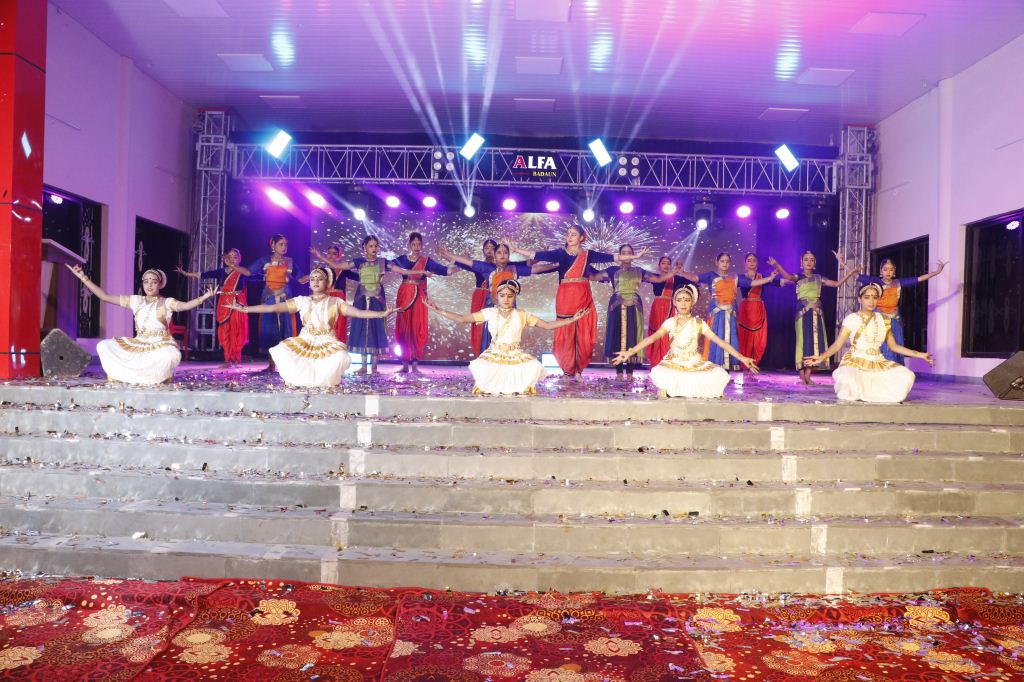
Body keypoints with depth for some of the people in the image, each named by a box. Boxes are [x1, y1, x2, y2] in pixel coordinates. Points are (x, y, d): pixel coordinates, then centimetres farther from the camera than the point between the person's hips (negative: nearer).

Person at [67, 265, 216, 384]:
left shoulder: (167, 303, -2)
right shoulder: (136, 301, 10)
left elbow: (185, 305, -23)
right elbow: (105, 297, 9)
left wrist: (204, 297, -42)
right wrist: (83, 278, 4)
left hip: (160, 345, -4)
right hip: (138, 344, 4)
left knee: (171, 355, -39)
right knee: (103, 346, -11)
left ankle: (161, 380, -6)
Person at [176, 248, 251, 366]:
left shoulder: (241, 271, 1)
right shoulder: (221, 271, 11)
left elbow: (248, 272, -24)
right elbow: (202, 275, 14)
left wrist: (232, 265, -27)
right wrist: (185, 273, 14)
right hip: (224, 305, 3)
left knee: (237, 332, -5)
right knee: (225, 332, 0)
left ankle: (237, 359, 2)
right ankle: (228, 359, 4)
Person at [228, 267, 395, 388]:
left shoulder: (335, 302, 3)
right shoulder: (301, 301, 7)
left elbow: (359, 312, -9)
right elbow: (272, 307, 3)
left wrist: (381, 314, -24)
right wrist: (245, 309, -3)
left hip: (327, 344, -1)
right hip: (304, 342, 2)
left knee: (340, 357, -36)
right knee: (280, 352, -27)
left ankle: (324, 381, -7)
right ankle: (301, 379, -7)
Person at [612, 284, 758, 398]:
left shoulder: (699, 323, 2)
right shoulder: (670, 322, 0)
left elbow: (719, 341, -2)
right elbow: (652, 338, -12)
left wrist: (741, 357, -11)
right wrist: (630, 352, -27)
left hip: (695, 364, 2)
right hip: (674, 364, -1)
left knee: (721, 376, -24)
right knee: (657, 374, -35)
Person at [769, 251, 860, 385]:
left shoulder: (819, 278, 13)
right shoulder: (799, 278, 1)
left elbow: (837, 284, 13)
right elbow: (787, 276, -21)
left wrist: (850, 273, 4)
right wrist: (776, 265, -39)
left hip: (816, 313, 4)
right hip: (803, 312, -4)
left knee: (815, 341, -1)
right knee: (804, 342, -6)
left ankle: (808, 375, 2)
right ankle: (802, 375, -3)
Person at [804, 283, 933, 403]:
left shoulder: (883, 320, 11)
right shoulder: (851, 319, -3)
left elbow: (894, 346, 16)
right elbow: (837, 344, -9)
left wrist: (919, 355, 10)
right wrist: (822, 356, -28)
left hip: (878, 364, 5)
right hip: (855, 363, -5)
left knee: (906, 376, -19)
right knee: (849, 380, -38)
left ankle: (864, 393, -3)